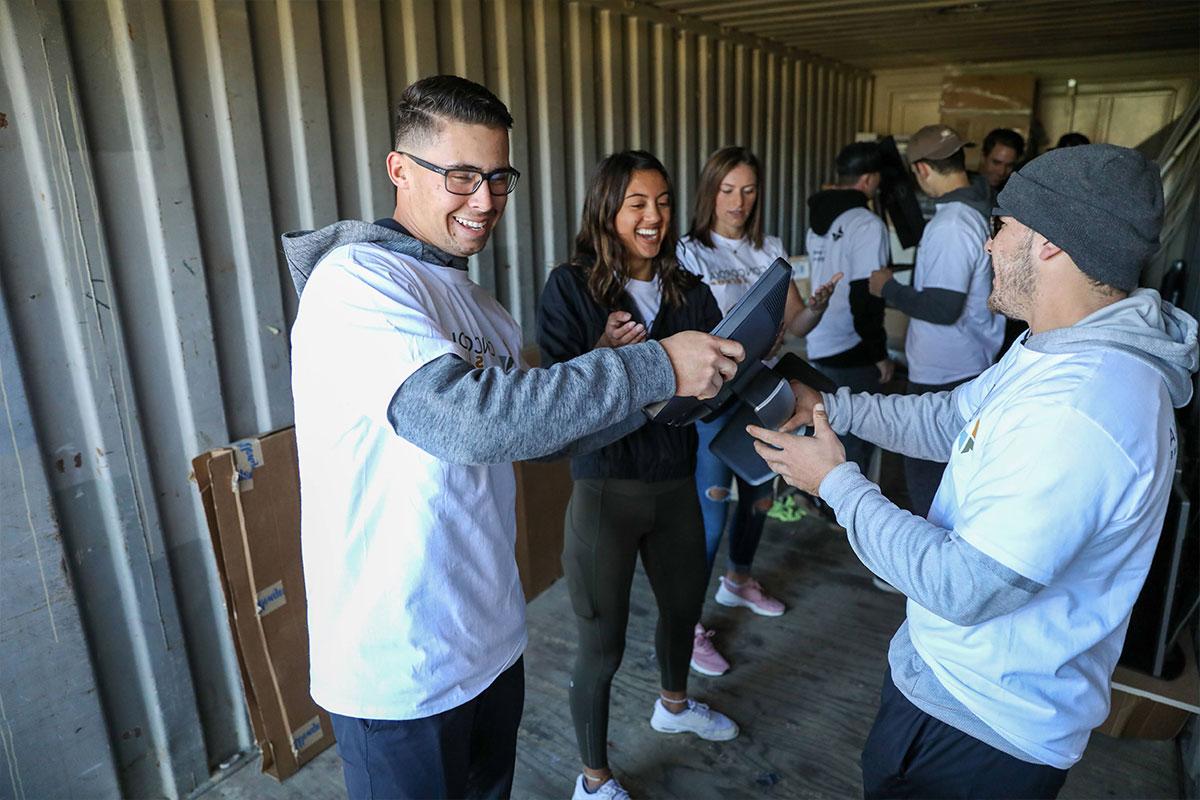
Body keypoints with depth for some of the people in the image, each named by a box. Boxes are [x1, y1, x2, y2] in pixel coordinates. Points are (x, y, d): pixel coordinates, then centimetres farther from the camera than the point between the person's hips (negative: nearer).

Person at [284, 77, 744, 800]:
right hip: (401, 669, -8)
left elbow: (534, 431, 11)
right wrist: (653, 367, -27)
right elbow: (468, 419, -33)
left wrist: (651, 395, -2)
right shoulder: (356, 279, -19)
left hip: (490, 638, 8)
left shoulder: (476, 303, 9)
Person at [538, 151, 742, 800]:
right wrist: (605, 351, -31)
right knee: (602, 645, 5)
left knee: (684, 602, 25)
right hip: (605, 489, -5)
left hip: (675, 483, 6)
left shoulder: (690, 293, 4)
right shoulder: (571, 287, -9)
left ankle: (673, 705, 57)